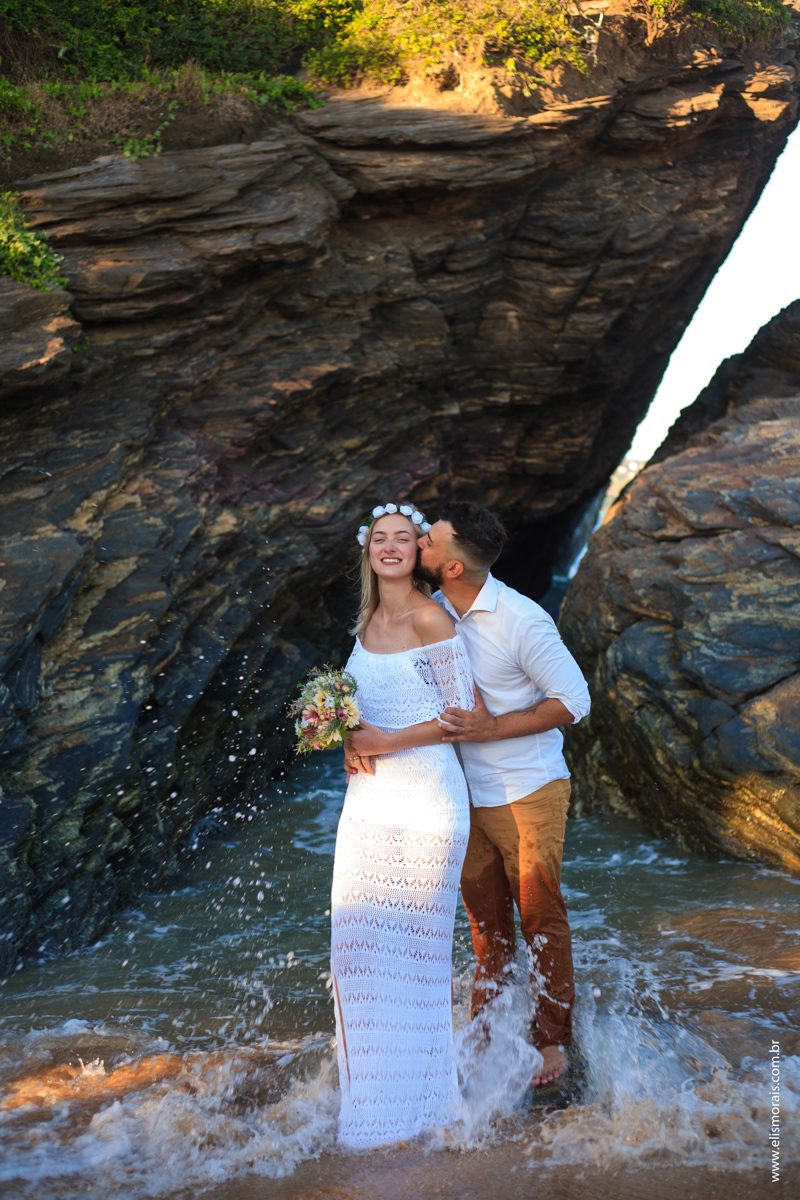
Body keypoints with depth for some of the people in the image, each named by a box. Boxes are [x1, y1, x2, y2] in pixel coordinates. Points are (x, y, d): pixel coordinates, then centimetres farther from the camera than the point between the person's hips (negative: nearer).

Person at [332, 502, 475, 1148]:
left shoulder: (430, 618, -11)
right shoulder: (369, 620, 11)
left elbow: (463, 714, -11)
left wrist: (384, 742, -15)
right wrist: (351, 742, 2)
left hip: (424, 792, -7)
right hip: (370, 792, 7)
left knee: (412, 939, 3)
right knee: (359, 937, 10)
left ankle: (414, 1096, 22)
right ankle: (371, 1084, 28)